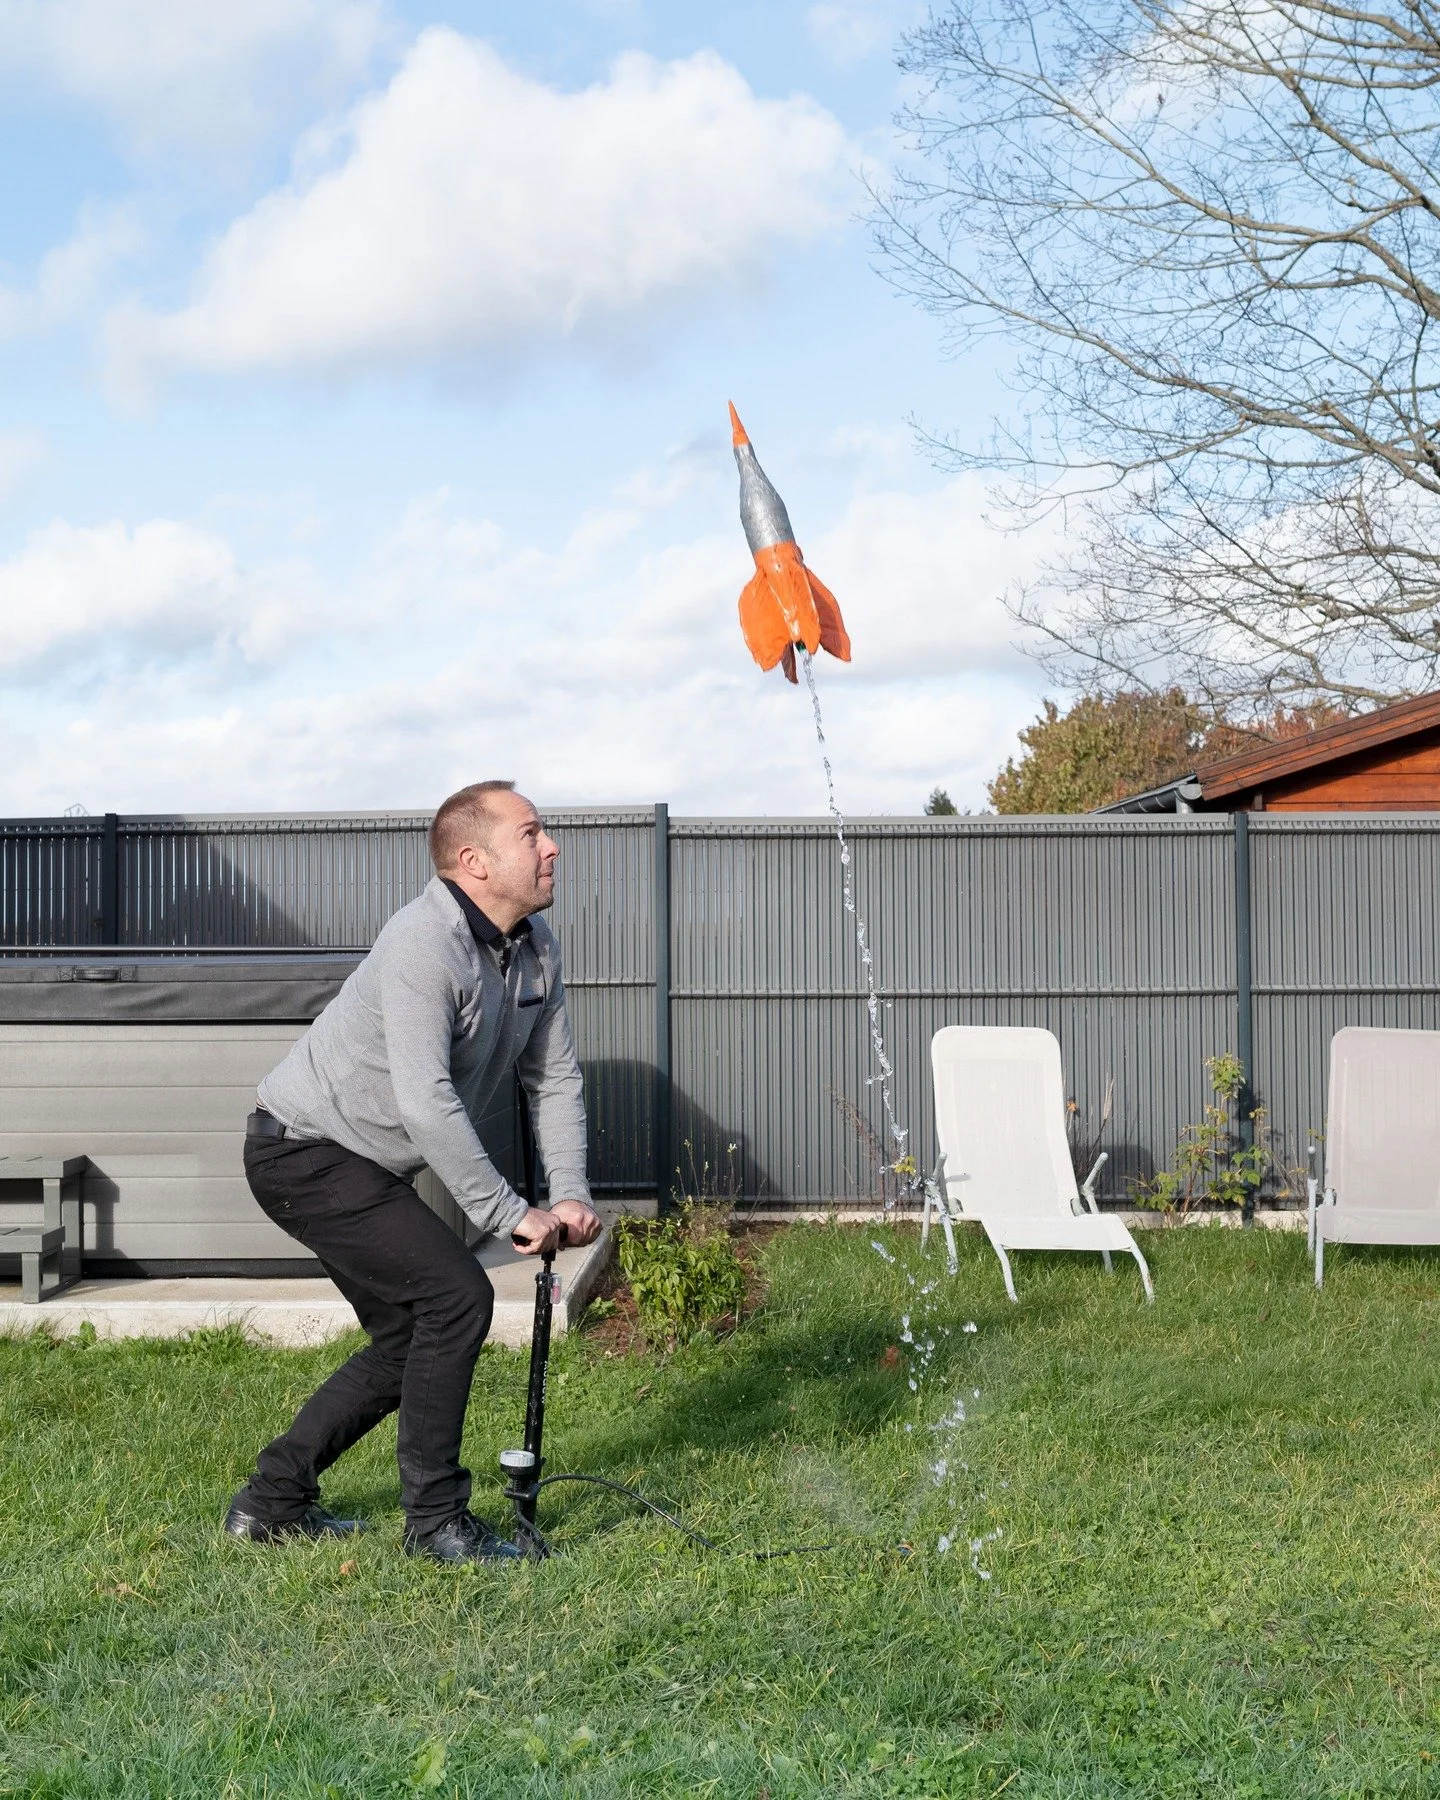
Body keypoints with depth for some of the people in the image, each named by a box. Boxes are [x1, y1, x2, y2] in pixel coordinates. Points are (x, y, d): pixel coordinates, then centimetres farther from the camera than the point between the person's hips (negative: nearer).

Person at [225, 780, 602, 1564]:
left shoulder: (536, 945, 0)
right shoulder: (424, 943, -28)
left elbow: (555, 1076, 5)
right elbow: (427, 1103, -34)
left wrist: (569, 1193, -7)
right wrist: (510, 1214, -30)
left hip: (367, 1165, 10)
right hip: (305, 1149, -10)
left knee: (411, 1337, 12)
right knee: (456, 1295, -16)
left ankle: (271, 1501, 24)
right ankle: (435, 1520, -4)